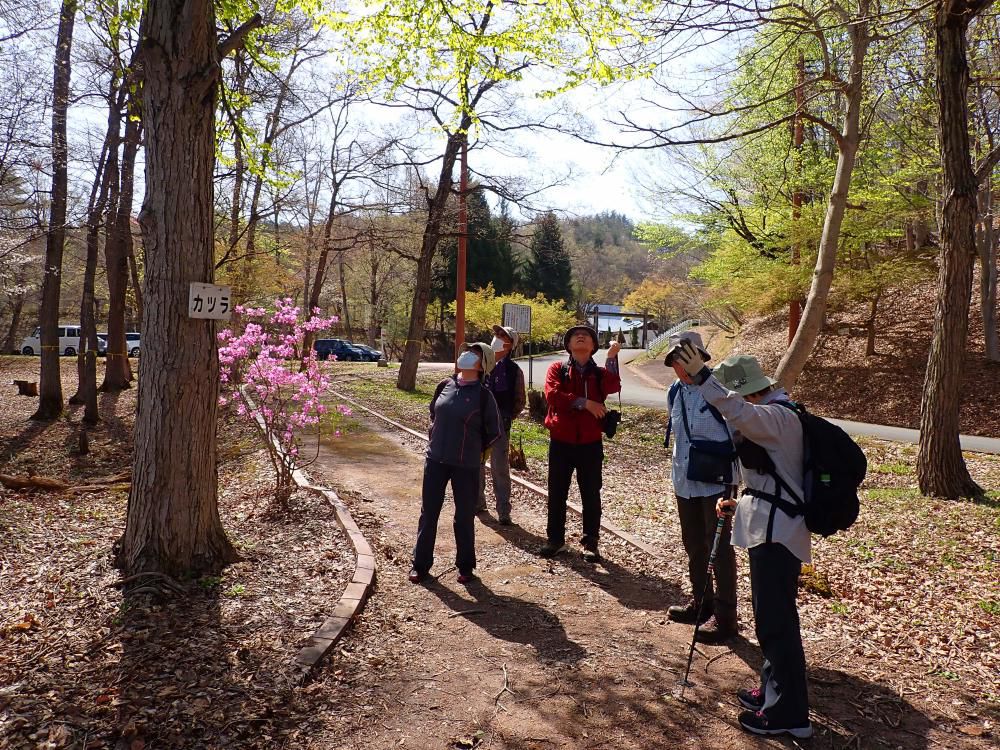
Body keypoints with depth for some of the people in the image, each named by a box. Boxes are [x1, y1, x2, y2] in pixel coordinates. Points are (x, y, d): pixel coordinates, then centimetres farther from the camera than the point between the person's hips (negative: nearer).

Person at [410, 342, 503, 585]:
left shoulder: (483, 394, -9)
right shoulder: (445, 385, 3)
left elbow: (495, 431, -2)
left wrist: (475, 449, 5)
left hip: (466, 465, -4)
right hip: (435, 460, 4)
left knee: (464, 517, 7)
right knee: (428, 512, 10)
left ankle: (465, 566, 24)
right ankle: (420, 564, 23)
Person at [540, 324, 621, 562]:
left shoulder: (600, 373, 6)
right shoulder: (557, 369, 3)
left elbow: (612, 387, -16)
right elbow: (552, 394, -15)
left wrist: (611, 358, -23)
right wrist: (585, 403, -17)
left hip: (590, 443, 1)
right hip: (561, 441, 0)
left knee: (591, 494, 7)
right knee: (557, 492, 9)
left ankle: (590, 542, 18)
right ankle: (555, 538, 23)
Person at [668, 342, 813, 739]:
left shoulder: (776, 416, -17)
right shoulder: (771, 415, 16)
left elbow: (739, 414, -42)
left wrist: (701, 377, -46)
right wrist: (741, 503, 14)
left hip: (776, 533, -11)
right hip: (769, 528, 11)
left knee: (775, 621, -3)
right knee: (771, 617, 19)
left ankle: (788, 713, 7)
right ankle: (774, 691, 31)